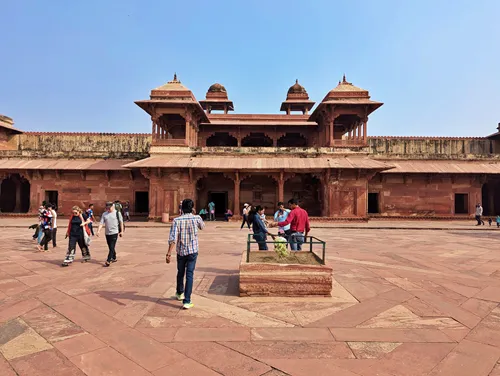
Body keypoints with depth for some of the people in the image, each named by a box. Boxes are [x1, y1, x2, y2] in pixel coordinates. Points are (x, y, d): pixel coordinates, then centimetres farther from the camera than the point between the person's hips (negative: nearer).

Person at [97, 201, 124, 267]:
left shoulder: (117, 213, -2)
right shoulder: (104, 214, 7)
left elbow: (121, 222, 2)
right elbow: (101, 223, 2)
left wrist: (121, 231, 1)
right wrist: (98, 230, -12)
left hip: (114, 233, -4)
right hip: (107, 233, 4)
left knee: (112, 247, -9)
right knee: (110, 247, 14)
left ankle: (108, 261, -8)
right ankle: (114, 258, 31)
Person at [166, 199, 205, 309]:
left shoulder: (176, 220, -10)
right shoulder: (196, 218, -8)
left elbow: (172, 238, -17)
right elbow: (202, 226, 16)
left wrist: (168, 253, -16)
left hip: (180, 251, 1)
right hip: (193, 251, -1)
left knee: (180, 273, 21)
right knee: (189, 275, 1)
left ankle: (179, 293, 44)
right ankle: (186, 301, -4)